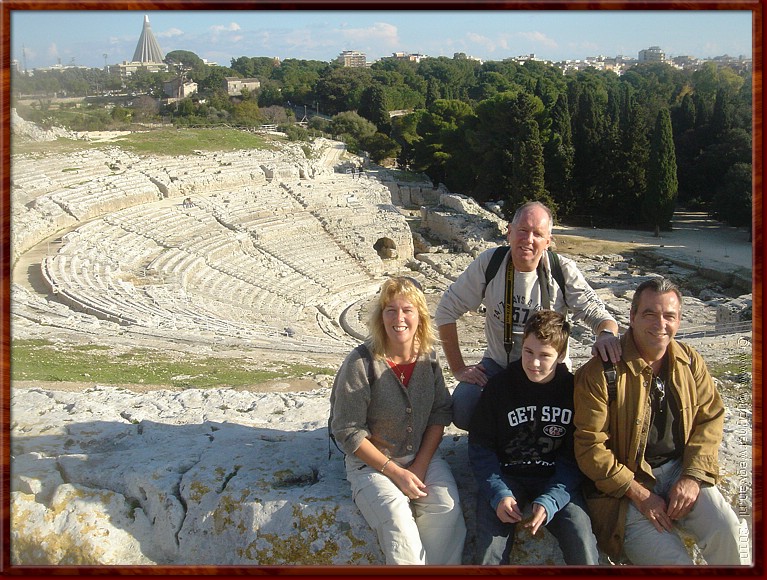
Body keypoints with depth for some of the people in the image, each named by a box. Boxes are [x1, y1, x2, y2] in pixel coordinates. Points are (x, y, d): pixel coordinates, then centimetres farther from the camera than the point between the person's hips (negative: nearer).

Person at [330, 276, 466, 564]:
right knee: (396, 517, -29)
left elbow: (440, 413, 4)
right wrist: (395, 471, -14)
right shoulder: (361, 363, -16)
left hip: (423, 456, 4)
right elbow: (347, 432, -13)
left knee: (447, 509, -22)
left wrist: (420, 465, -8)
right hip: (371, 462, -3)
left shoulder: (428, 357, -1)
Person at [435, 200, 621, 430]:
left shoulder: (564, 271, -11)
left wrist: (607, 334, -36)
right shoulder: (488, 263, -10)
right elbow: (446, 311, -5)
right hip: (498, 364, 0)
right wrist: (458, 369, -7)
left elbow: (598, 314, -10)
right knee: (462, 409, -25)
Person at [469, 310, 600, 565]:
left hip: (555, 480, 0)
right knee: (490, 551, -23)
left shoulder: (573, 389, -4)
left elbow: (574, 457, -3)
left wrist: (549, 501, -18)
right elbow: (480, 446, -1)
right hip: (505, 477, 0)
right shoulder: (499, 385, -4)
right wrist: (499, 494, -16)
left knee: (584, 550, -21)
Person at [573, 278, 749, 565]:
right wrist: (639, 494, -16)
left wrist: (693, 476, -7)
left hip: (681, 470, 5)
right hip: (626, 483, -5)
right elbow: (590, 447, -15)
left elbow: (710, 417, 7)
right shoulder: (600, 374, -16)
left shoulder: (690, 361, 3)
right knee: (673, 562, -20)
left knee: (728, 531, -19)